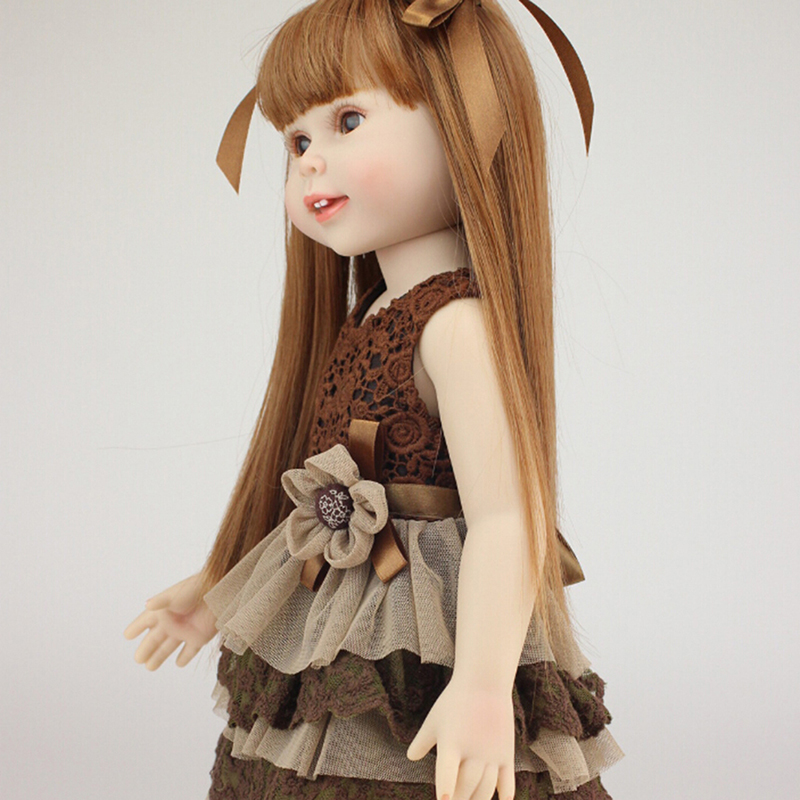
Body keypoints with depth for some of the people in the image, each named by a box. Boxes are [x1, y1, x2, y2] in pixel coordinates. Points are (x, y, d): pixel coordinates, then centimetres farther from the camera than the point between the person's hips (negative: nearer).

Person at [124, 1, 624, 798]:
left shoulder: (459, 323, -16)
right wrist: (214, 586, 28)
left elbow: (504, 520, -25)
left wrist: (482, 687, -35)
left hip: (428, 663, -8)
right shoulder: (364, 327, 11)